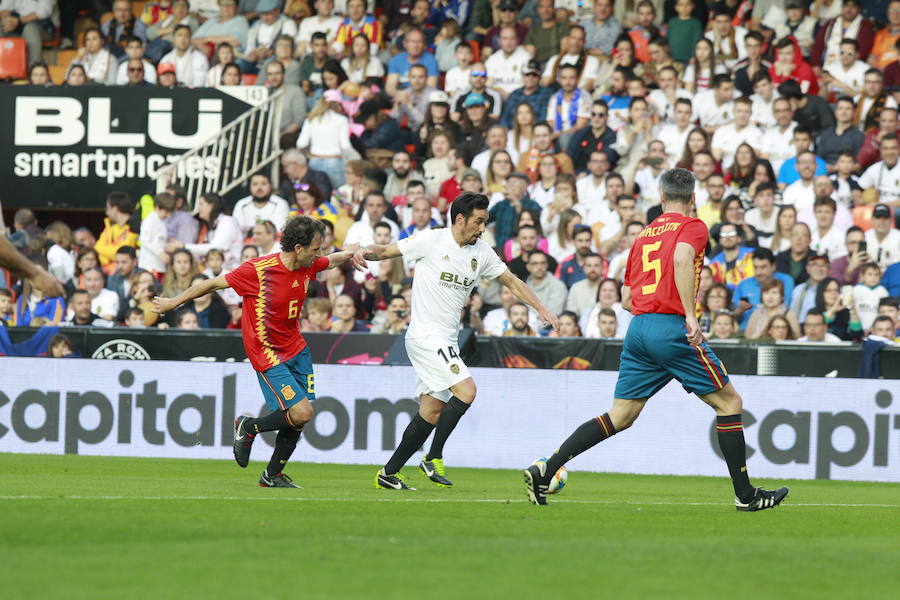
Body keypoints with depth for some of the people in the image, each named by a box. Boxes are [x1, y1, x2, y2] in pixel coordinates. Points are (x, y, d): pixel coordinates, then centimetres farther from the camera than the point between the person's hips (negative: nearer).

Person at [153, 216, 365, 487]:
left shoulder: (309, 265, -3)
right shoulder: (258, 270, -22)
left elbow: (330, 261, 22)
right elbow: (214, 284, -9)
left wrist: (349, 255, -1)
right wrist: (174, 302, 2)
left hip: (295, 348, 7)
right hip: (267, 353, -7)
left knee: (298, 418, 3)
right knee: (301, 413, -16)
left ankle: (273, 475, 21)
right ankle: (248, 427, 9)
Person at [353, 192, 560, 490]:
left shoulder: (481, 253, 11)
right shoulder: (432, 241, -6)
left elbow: (511, 281, 21)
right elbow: (387, 251, -2)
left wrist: (541, 309, 15)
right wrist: (366, 251, -23)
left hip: (447, 341, 7)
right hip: (426, 335, -7)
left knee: (432, 412, 5)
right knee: (466, 390, -20)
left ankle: (388, 473, 12)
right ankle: (434, 458, -10)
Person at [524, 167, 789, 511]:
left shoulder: (644, 234, 20)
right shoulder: (692, 227, 1)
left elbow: (626, 298, 21)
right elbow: (682, 258, -22)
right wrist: (690, 315, -24)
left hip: (637, 328, 6)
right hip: (671, 328, -6)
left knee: (620, 417, 9)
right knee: (729, 402, 6)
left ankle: (543, 472, 0)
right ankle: (745, 494, 6)